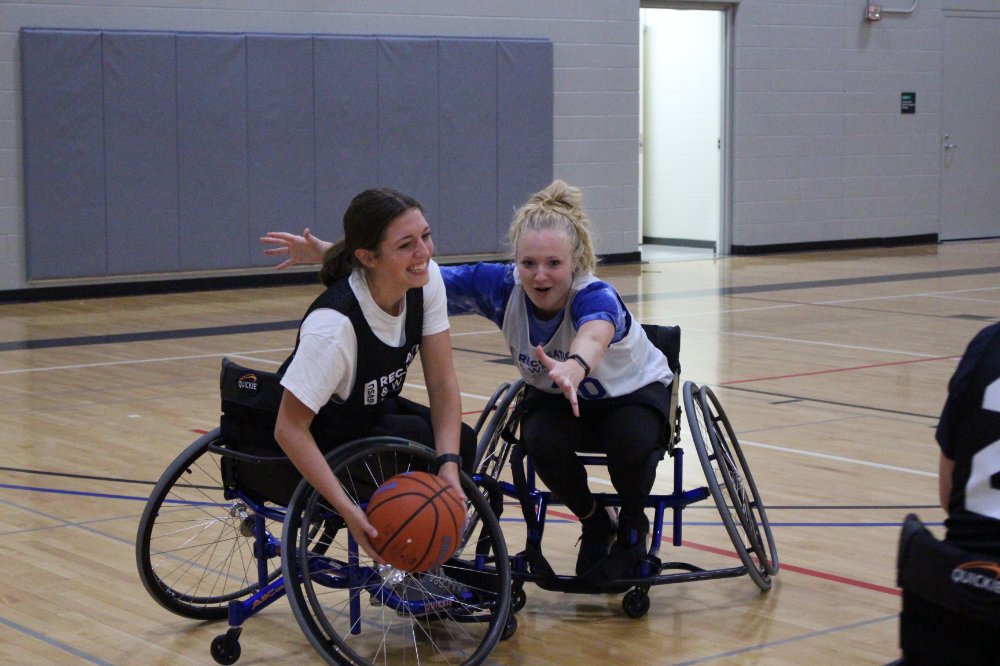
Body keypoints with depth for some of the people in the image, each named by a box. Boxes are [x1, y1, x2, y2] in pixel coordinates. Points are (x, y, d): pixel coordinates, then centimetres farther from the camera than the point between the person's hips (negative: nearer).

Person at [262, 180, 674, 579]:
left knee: (630, 442, -35)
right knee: (543, 443, -30)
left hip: (635, 392, -3)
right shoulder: (501, 286, -25)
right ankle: (596, 525, 1)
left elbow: (594, 335, -61)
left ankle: (633, 530, -1)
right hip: (551, 397, 3)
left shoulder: (595, 296, -37)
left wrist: (575, 366, -85)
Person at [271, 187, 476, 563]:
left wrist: (449, 464, -25)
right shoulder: (335, 323, -35)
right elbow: (289, 428, -32)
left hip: (373, 411, 7)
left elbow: (442, 383, -12)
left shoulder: (427, 280, -16)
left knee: (461, 441, -16)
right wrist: (347, 510, -38)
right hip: (319, 442, -6)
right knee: (421, 440, -27)